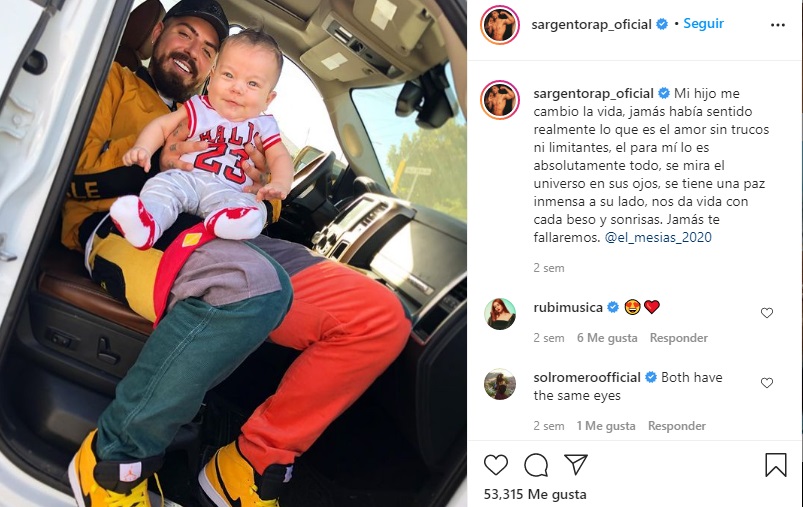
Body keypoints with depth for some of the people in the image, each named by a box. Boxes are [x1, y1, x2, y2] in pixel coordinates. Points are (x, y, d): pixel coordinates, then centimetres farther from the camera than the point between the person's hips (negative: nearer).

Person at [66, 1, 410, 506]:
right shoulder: (116, 83, 24)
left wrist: (259, 185, 1)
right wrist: (151, 161, -10)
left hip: (221, 238, 6)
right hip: (128, 227, -5)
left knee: (382, 317, -14)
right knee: (251, 282, -42)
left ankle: (250, 465, -10)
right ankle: (113, 460, -22)